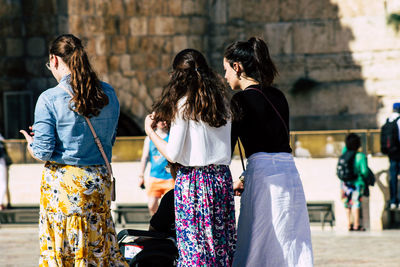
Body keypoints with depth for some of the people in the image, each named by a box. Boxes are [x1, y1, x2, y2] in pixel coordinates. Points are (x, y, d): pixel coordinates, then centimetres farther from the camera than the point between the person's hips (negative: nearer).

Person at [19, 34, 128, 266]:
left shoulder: (49, 99, -12)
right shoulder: (108, 94, 3)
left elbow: (43, 152, -12)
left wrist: (31, 143, 9)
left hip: (62, 182, -5)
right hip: (99, 179, 5)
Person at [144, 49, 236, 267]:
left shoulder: (183, 105, -8)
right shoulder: (221, 101, 9)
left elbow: (173, 155, -10)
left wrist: (150, 131, 5)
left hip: (193, 180, -6)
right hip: (222, 177, 6)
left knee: (194, 247, -2)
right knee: (221, 242, 9)